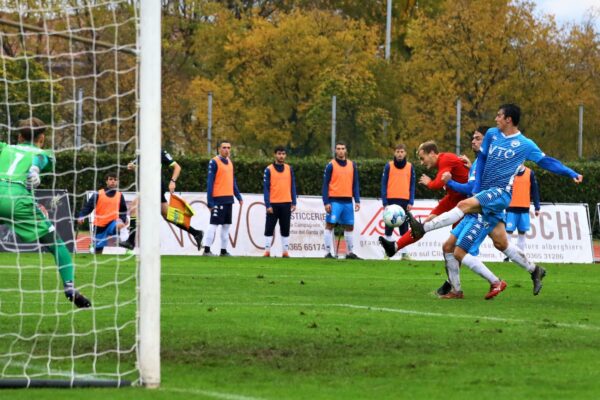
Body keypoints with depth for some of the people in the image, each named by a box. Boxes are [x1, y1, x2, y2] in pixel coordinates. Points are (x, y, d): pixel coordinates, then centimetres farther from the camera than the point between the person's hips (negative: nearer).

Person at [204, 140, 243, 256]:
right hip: (218, 199, -8)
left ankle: (223, 250, 16)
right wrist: (210, 202, -16)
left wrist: (238, 196, 16)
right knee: (214, 224, -8)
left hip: (229, 199, 8)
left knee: (226, 225, 10)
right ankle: (207, 250, -6)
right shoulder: (214, 162, -9)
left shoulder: (229, 162, 14)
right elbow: (210, 182, -11)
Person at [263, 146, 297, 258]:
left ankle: (285, 251, 9)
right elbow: (266, 188, -4)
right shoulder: (269, 170, -1)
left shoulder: (289, 169, 8)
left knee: (285, 230, 5)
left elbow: (292, 187, 9)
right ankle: (267, 251, 4)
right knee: (269, 229, -1)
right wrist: (268, 205, -11)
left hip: (286, 204, 2)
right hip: (273, 204, -2)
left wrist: (294, 203, 2)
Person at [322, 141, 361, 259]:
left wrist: (357, 201, 5)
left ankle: (350, 253, 17)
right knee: (329, 225, -7)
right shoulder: (331, 165, -1)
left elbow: (355, 184, 13)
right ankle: (328, 252, -4)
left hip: (348, 201, 4)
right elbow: (325, 185, -3)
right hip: (334, 201, -4)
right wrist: (326, 203, -11)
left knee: (349, 227, 8)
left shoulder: (352, 165, 10)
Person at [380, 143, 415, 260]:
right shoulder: (389, 166, 2)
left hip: (405, 201, 1)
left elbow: (412, 185, 7)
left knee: (404, 228, 2)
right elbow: (384, 184, 1)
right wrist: (385, 202, -6)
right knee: (389, 227, 1)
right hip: (391, 200, -1)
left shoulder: (410, 167, 6)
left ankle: (404, 253, 5)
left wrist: (411, 202, -2)